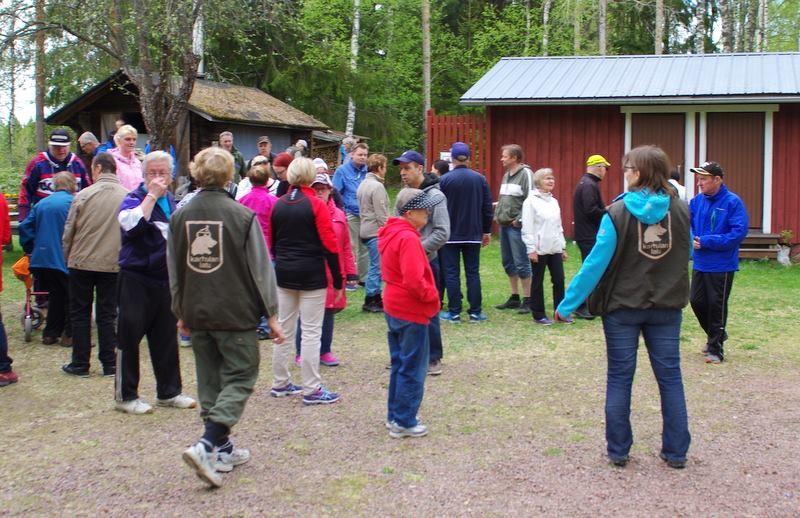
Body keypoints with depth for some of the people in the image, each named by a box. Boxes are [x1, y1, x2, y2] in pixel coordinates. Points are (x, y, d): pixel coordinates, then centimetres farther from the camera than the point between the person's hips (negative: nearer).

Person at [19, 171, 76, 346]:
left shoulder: (41, 204, 12)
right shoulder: (73, 202, -6)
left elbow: (25, 227, 11)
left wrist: (31, 250, 18)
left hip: (41, 259, 6)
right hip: (64, 259, -6)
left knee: (56, 295, 18)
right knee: (71, 296, 6)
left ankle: (50, 334, 18)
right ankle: (69, 335, 4)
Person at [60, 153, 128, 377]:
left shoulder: (84, 195, -7)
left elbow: (68, 232, -2)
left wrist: (67, 257, 12)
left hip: (82, 262, -1)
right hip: (113, 264, 2)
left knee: (80, 314, 10)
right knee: (107, 315, 9)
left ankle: (80, 364, 14)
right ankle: (109, 364, 11)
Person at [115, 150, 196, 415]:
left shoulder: (172, 202, 13)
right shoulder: (134, 199, -7)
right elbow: (132, 224, -30)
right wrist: (152, 195, -23)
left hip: (165, 280, 7)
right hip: (136, 280, -6)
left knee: (166, 338, 13)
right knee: (129, 338, 0)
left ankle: (169, 391, 24)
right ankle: (125, 396, 9)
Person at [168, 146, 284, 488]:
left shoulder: (180, 216, 3)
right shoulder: (242, 216, -10)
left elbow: (174, 269, 10)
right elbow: (260, 268, -8)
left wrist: (181, 312, 21)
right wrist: (271, 313, -1)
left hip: (196, 314, 5)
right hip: (235, 313, -5)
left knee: (210, 380, 15)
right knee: (240, 378, 3)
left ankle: (222, 449, 22)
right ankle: (207, 446, -13)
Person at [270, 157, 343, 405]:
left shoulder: (278, 205, 5)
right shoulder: (316, 205, -10)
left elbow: (272, 243, 11)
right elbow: (330, 246, -12)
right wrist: (338, 281, -6)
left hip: (284, 273, 5)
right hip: (311, 276, -5)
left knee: (284, 329, 14)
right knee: (311, 332, -1)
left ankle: (280, 383, 22)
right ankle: (312, 390, 2)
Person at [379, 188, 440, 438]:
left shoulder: (390, 234, 10)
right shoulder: (408, 238, -21)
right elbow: (414, 280, -28)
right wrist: (432, 296, -12)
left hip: (394, 308, 10)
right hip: (411, 312, -10)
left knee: (400, 364, 18)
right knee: (413, 369, 1)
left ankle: (395, 415, 27)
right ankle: (403, 422, 8)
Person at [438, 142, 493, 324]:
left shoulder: (444, 180, -9)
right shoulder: (480, 179, 1)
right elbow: (488, 208, 4)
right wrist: (486, 231, 13)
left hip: (451, 235, -3)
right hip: (473, 234, 3)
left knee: (451, 273, 2)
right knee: (473, 272, 8)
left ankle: (454, 312, 3)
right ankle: (475, 311, 9)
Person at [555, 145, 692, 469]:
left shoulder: (618, 212, -14)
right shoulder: (680, 210, -3)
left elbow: (596, 263, -16)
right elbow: (686, 256, 8)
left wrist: (568, 304, -11)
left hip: (623, 308, -2)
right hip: (667, 308, 3)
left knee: (620, 378, 9)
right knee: (670, 377, 12)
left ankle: (618, 451, 16)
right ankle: (676, 452, 18)